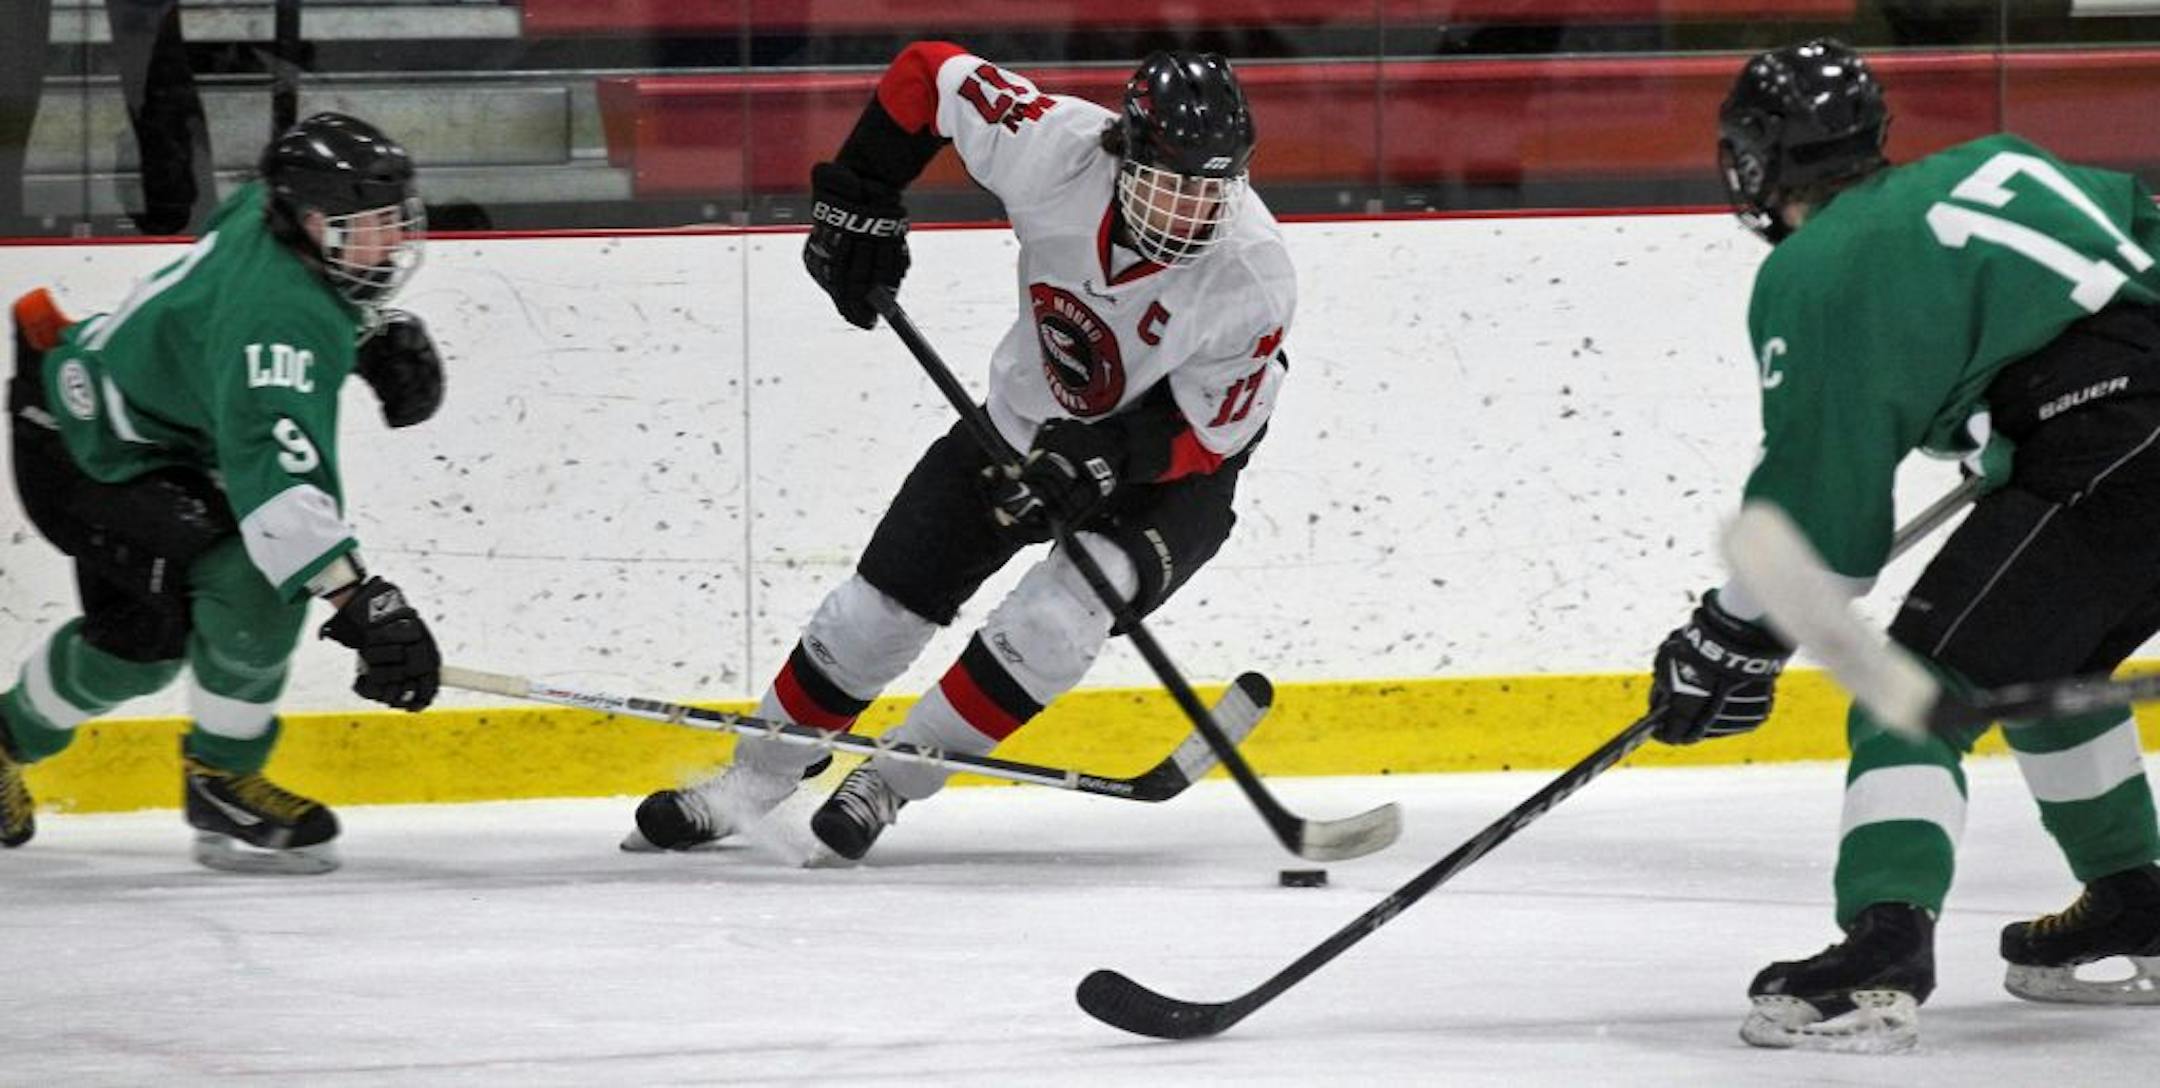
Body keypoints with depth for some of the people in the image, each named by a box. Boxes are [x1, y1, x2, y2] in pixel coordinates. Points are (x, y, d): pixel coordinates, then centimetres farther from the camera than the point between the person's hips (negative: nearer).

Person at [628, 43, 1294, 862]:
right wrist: (856, 202, -16)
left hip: (1168, 469, -3)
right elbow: (930, 72, -13)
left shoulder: (1252, 276, -33)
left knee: (1057, 617, -25)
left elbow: (1209, 430, -24)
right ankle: (754, 783, 22)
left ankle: (891, 783, -8)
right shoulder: (1057, 149, -29)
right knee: (886, 598, 3)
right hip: (1033, 417, 3)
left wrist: (1103, 460, -39)